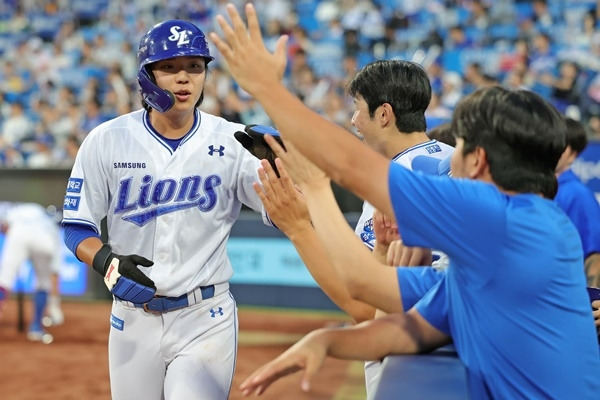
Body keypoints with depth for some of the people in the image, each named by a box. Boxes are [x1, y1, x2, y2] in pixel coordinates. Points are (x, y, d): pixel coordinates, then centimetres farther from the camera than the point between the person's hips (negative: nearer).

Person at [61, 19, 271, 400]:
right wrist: (108, 262, -19)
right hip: (133, 317, 2)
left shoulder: (231, 142, -5)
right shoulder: (107, 141, -3)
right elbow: (78, 227, 2)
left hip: (207, 320, -2)